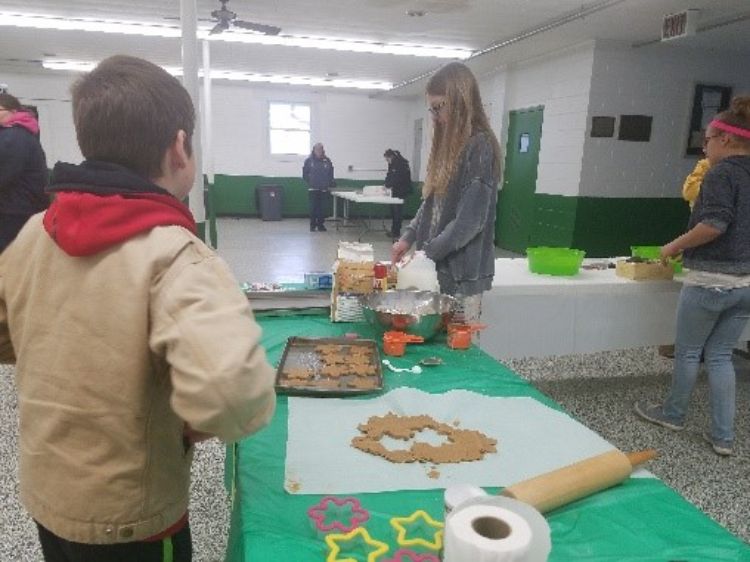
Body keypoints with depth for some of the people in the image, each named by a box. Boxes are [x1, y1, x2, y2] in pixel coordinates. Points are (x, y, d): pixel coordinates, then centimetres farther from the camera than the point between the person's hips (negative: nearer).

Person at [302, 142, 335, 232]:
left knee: (321, 207, 5)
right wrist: (309, 182, -1)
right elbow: (305, 174, 4)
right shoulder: (309, 160, -1)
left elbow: (330, 174, 8)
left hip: (323, 189, 1)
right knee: (313, 207, 0)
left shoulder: (327, 161, 2)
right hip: (312, 189, -1)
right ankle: (312, 225, 8)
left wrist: (330, 183, 0)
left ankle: (320, 225, 13)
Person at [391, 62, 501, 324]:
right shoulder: (449, 145, 13)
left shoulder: (480, 146, -13)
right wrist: (408, 237, 4)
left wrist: (425, 253, -14)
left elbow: (470, 221, -19)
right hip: (436, 268, 8)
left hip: (461, 273, -7)